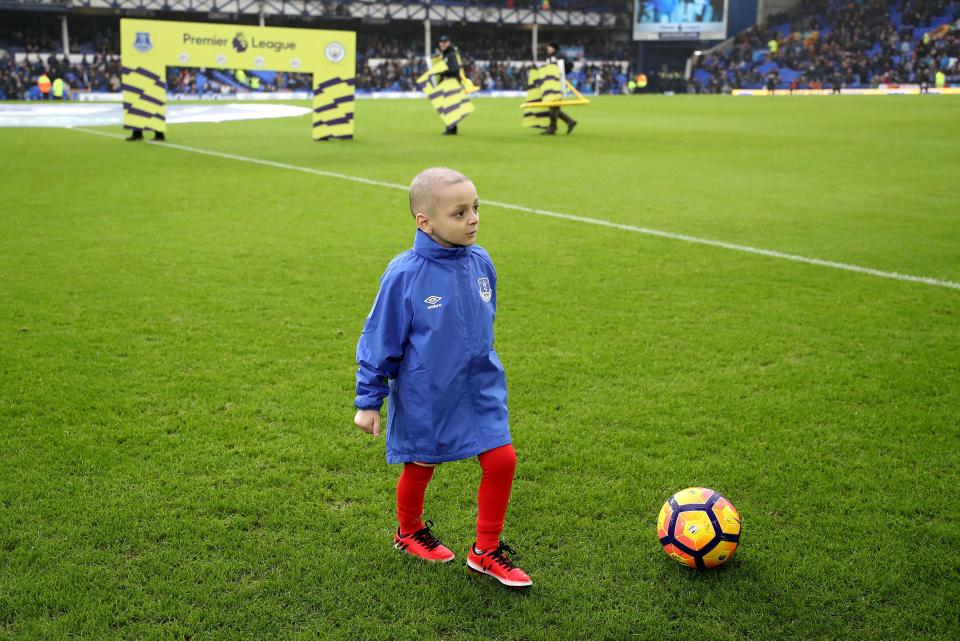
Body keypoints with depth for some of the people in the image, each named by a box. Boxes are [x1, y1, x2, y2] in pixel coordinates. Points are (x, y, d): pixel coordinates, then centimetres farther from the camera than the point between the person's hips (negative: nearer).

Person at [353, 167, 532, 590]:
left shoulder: (480, 263, -6)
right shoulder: (405, 274, -20)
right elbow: (380, 339, -11)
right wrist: (368, 400, -7)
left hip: (480, 390, 4)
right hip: (424, 397, -4)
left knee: (502, 460, -2)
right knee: (421, 467, 14)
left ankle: (487, 551, 17)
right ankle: (409, 532, 44)